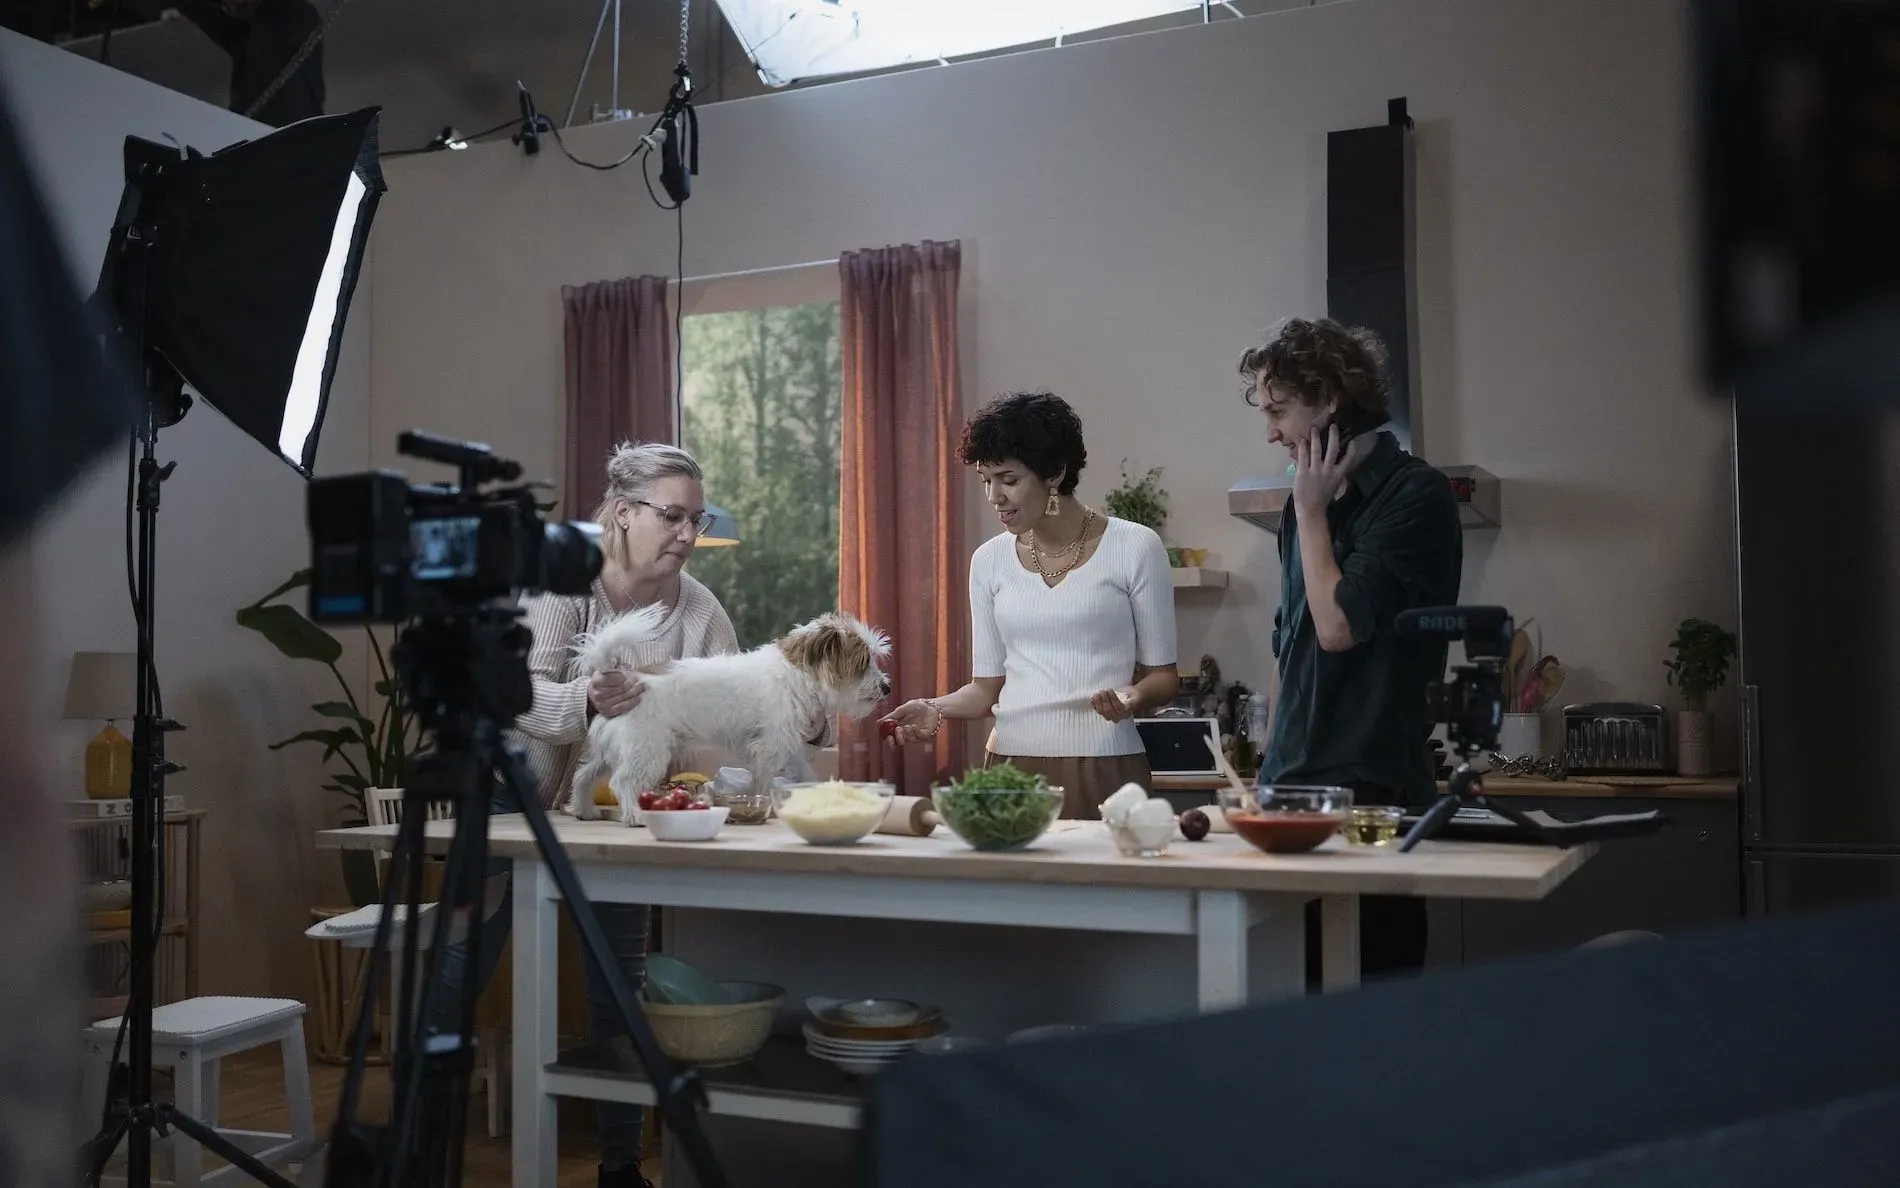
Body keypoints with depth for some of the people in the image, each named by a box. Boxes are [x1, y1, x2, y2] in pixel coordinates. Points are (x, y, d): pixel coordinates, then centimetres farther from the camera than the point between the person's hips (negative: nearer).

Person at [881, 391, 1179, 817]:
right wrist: (935, 709, -7)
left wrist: (1133, 698, -19)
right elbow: (987, 686, 12)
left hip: (1103, 769, -3)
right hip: (1012, 763, 3)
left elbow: (1162, 674, 2)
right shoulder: (989, 560, 8)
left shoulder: (1134, 548, -2)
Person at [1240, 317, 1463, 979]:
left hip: (1373, 792, -7)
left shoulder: (1416, 496, -8)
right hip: (1294, 787, 7)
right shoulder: (1309, 506, 14)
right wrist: (1272, 768, 15)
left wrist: (1311, 511, -5)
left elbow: (1339, 627, -16)